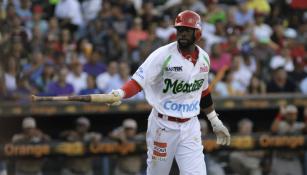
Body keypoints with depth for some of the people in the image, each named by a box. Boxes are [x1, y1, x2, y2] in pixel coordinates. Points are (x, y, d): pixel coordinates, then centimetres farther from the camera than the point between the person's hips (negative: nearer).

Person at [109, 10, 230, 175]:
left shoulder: (203, 58, 5)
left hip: (190, 127, 4)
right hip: (163, 125, -4)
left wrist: (215, 122, 25)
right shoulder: (163, 55, -13)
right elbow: (138, 81, -21)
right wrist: (121, 93, -41)